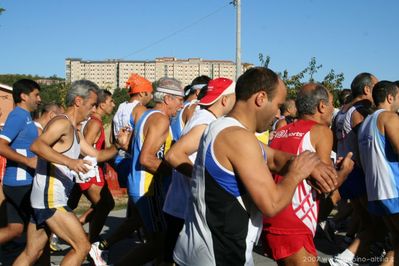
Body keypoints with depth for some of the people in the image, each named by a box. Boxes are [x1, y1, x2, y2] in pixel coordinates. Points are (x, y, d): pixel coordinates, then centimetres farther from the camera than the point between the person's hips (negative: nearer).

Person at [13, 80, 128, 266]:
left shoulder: (74, 131, 20)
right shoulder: (62, 123, -12)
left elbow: (96, 155, 24)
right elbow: (36, 146, -29)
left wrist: (117, 146, 7)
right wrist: (70, 162, -39)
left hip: (44, 200, 10)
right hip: (50, 198, -10)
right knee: (82, 246, -6)